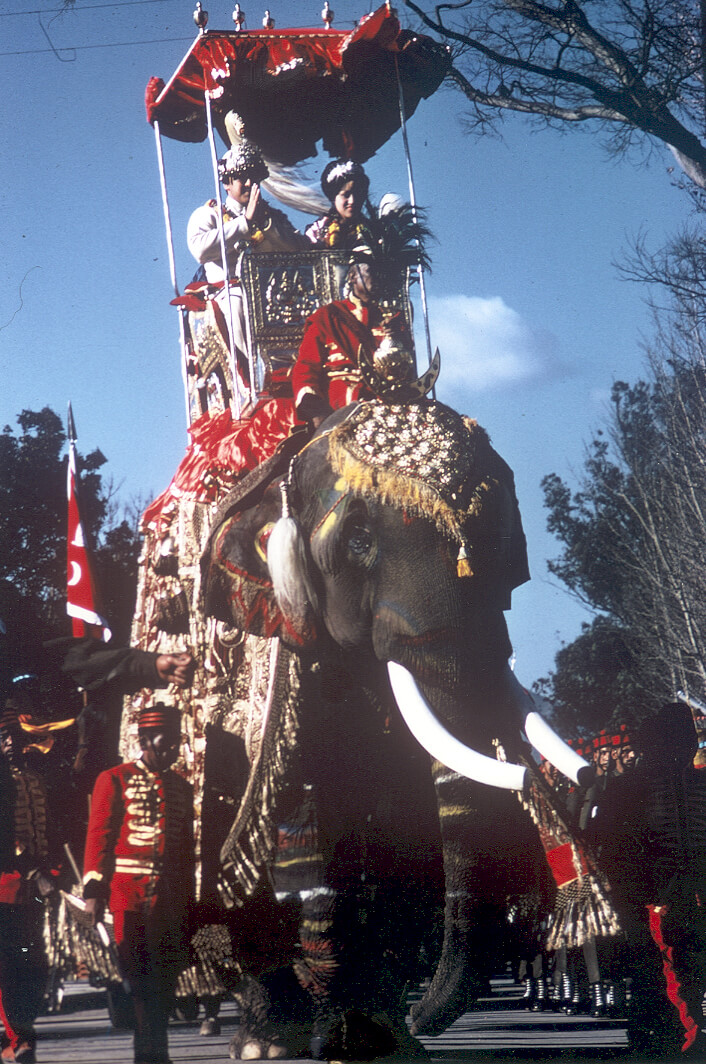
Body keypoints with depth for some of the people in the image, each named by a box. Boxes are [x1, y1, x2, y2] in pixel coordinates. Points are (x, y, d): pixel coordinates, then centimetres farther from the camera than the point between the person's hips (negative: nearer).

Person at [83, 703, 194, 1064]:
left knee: (166, 973, 1)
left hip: (170, 899, 4)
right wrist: (94, 891, -10)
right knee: (135, 970, -4)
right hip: (130, 895, -4)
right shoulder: (114, 780, 2)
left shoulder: (182, 788, 16)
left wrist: (188, 903, 15)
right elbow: (98, 837, -2)